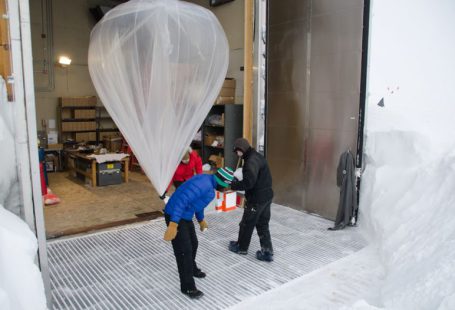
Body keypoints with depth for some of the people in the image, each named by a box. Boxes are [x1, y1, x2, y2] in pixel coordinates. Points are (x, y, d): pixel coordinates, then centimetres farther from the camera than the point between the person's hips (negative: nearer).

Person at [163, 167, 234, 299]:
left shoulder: (208, 182, 5)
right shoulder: (203, 184, -27)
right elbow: (181, 200, -34)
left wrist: (201, 220, 34)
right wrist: (173, 225, -35)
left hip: (185, 216, 10)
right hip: (175, 217, -10)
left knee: (193, 244, 23)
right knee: (184, 251, -3)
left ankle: (191, 269, 48)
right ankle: (188, 287, 12)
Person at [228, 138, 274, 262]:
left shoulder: (251, 161, -22)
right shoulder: (257, 157, 10)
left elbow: (248, 183, -29)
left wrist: (233, 185, -16)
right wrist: (237, 182, 7)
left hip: (256, 199, -9)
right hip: (266, 196, 9)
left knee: (247, 224, 11)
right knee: (263, 225, 14)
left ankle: (241, 247, 29)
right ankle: (267, 252, 16)